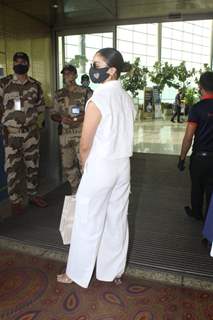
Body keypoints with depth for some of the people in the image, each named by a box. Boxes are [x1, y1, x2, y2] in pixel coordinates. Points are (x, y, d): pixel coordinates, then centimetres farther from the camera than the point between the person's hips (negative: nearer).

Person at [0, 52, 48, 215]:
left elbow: (41, 105, 14)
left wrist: (32, 119, 5)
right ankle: (16, 200, 16)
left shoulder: (35, 85, 4)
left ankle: (33, 194, 28)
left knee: (33, 165, 12)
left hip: (31, 132, 3)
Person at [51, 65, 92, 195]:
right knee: (67, 165, 9)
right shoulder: (59, 94, 11)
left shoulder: (85, 92, 0)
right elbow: (54, 114, 12)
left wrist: (82, 118, -17)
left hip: (81, 133, -4)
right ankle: (75, 189, 29)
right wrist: (62, 119, -9)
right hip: (65, 134, 4)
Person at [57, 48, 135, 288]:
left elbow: (85, 145, -15)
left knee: (88, 223, 7)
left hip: (100, 167, -7)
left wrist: (84, 164, 5)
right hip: (123, 165, 7)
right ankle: (113, 271, 31)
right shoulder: (126, 98, 6)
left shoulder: (97, 100, -17)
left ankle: (78, 274, 25)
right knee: (117, 219, 15)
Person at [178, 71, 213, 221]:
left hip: (200, 156, -3)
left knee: (197, 186, 17)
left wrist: (182, 158, -6)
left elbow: (188, 137, -16)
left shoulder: (197, 108, -14)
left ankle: (197, 212, 35)